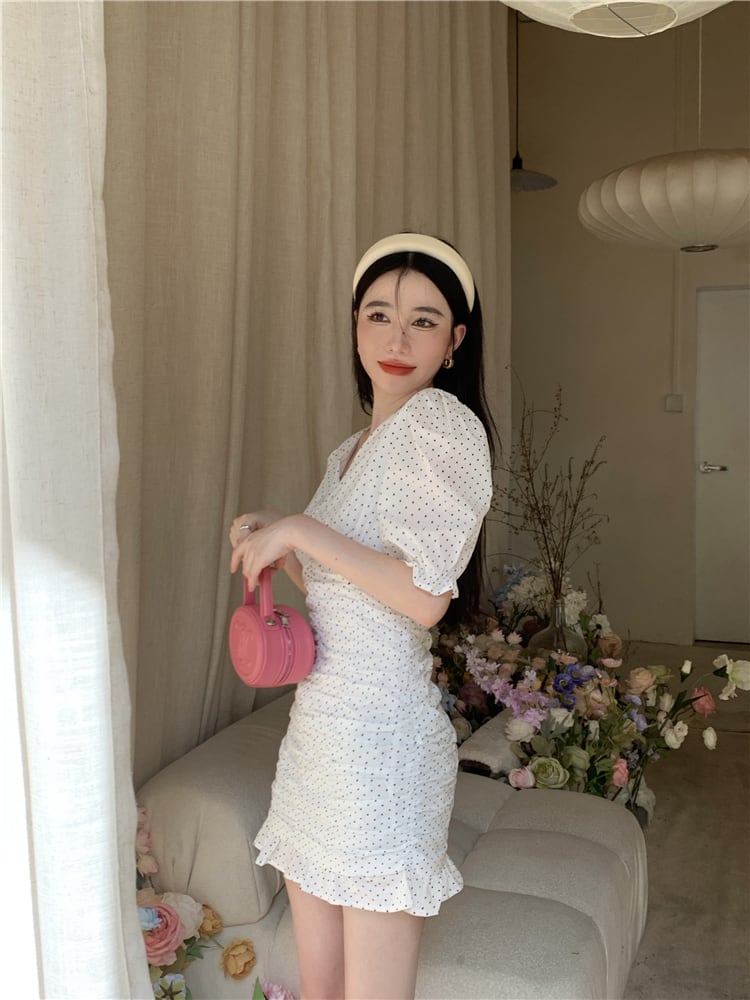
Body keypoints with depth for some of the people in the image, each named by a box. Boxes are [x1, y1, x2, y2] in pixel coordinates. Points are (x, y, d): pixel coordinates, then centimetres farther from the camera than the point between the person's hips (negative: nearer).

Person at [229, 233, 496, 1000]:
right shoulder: (352, 450, 16)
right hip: (317, 728, 8)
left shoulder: (441, 420, -11)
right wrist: (276, 548, 6)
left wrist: (298, 531, -14)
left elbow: (423, 597, -21)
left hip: (381, 736, -8)